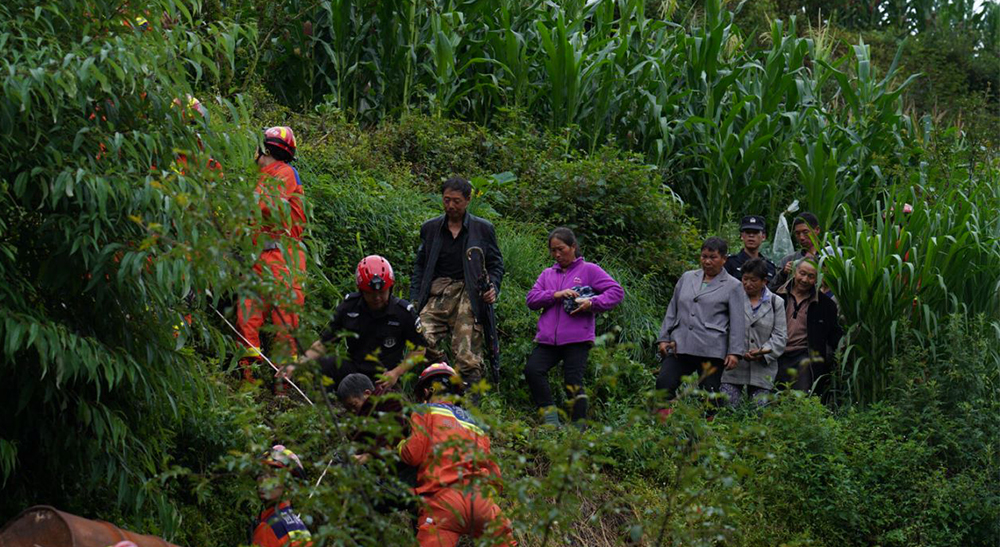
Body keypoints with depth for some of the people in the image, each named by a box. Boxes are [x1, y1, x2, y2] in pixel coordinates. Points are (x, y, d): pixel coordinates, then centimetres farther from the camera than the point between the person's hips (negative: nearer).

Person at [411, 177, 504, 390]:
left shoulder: (483, 228, 10)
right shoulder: (430, 228, 16)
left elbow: (496, 263, 15)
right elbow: (420, 266, 19)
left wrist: (493, 287, -4)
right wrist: (415, 298, 8)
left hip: (468, 294, -2)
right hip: (438, 291, 2)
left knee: (468, 356, -11)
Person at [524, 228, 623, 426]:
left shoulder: (589, 270, 7)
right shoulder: (547, 274, 21)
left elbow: (617, 292, 1)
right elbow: (531, 299, 9)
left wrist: (592, 302, -14)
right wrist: (555, 295, -8)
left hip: (576, 340, -4)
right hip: (548, 339, 4)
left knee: (573, 382, -8)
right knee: (532, 370, -16)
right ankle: (551, 420, -10)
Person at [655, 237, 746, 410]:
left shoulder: (732, 286, 6)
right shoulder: (687, 278, 17)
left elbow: (737, 322, 1)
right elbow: (672, 311, 21)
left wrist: (735, 351, -7)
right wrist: (664, 338, 13)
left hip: (711, 351, -3)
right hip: (680, 347, 3)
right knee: (664, 383, -12)